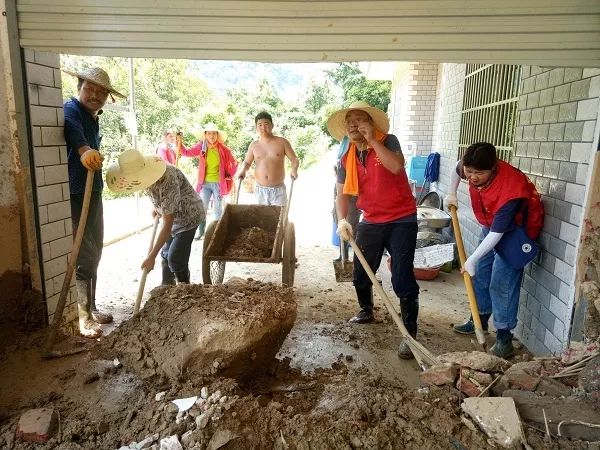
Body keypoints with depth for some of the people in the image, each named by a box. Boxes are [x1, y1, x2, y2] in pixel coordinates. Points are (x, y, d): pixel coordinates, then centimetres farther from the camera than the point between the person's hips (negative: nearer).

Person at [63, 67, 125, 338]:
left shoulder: (93, 118, 16)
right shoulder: (71, 109, -12)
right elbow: (72, 129, -38)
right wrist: (84, 150, -57)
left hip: (93, 194, 9)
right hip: (75, 195, -9)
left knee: (93, 254, 15)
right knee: (83, 256, -7)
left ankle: (91, 308, 27)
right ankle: (83, 317, 4)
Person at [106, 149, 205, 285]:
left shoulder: (167, 181, -38)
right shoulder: (149, 173, -15)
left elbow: (167, 225, -35)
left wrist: (151, 256, -33)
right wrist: (157, 207, 0)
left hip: (188, 215, -8)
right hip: (173, 214, 8)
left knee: (175, 258, -13)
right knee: (166, 254, 13)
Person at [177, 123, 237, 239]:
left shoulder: (223, 149, -8)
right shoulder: (201, 147, -3)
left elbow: (234, 163, 3)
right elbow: (186, 152, 5)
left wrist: (229, 176, 2)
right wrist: (179, 143, -9)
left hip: (218, 183, -1)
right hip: (205, 183, 2)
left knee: (218, 208, 9)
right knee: (202, 207, 2)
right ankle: (201, 231, 14)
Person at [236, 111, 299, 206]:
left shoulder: (282, 142, -2)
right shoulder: (254, 145, 5)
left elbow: (294, 159, 3)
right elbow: (247, 162, 17)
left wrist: (294, 170, -18)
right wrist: (242, 170, -5)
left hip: (278, 190, -2)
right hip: (260, 190, 2)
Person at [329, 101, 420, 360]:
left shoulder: (387, 142, -8)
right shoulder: (347, 159, 4)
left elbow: (396, 166, -28)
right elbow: (343, 194, 1)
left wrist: (372, 140, -23)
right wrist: (342, 220, -16)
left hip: (401, 219, -5)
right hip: (370, 222, 5)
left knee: (402, 278, -8)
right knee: (360, 275, 15)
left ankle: (410, 334, 5)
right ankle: (366, 311, 44)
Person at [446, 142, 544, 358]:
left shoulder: (510, 190, -39)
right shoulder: (471, 168, -21)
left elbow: (497, 233, -35)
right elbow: (457, 168, 7)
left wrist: (472, 260, -33)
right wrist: (451, 193, 3)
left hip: (517, 228, -7)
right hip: (491, 223, 8)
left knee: (502, 283, -12)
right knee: (480, 273, 13)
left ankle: (504, 337, -3)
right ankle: (480, 318, 30)